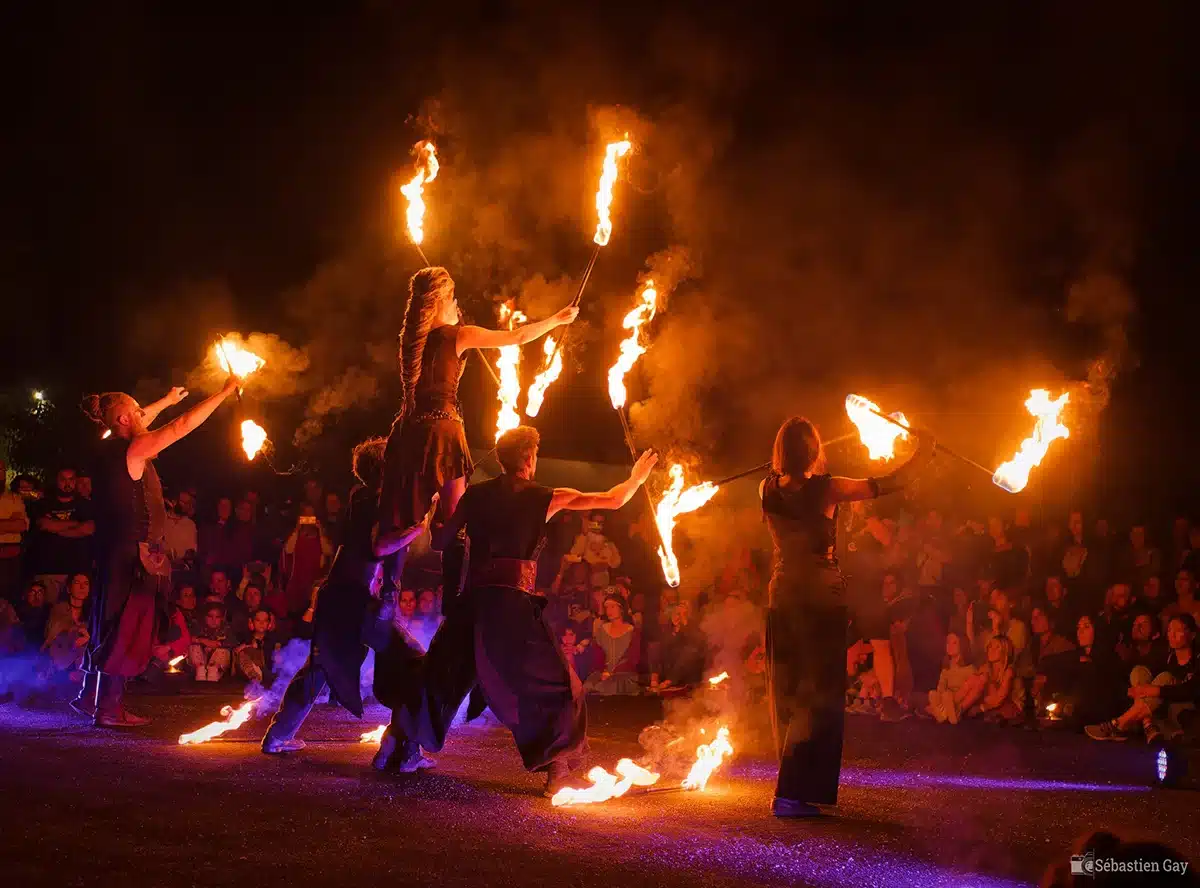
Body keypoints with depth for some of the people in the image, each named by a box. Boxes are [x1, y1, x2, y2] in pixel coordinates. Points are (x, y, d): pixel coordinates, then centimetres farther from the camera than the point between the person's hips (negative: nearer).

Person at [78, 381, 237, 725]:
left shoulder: (111, 448, 9)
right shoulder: (132, 450, -16)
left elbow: (138, 425, 30)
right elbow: (184, 425, -18)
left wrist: (167, 400, 43)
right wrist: (224, 392, -12)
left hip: (115, 552, 10)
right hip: (135, 553, -9)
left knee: (110, 626, 19)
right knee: (126, 630, -3)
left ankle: (92, 696, 27)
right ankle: (110, 708, 2)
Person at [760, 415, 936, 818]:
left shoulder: (769, 490, -1)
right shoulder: (825, 489, -15)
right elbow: (889, 483, -9)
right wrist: (923, 452, 6)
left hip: (782, 596, 6)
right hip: (822, 598, -6)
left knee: (788, 694, 15)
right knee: (818, 696, -1)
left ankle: (798, 785, 26)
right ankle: (792, 793, -8)